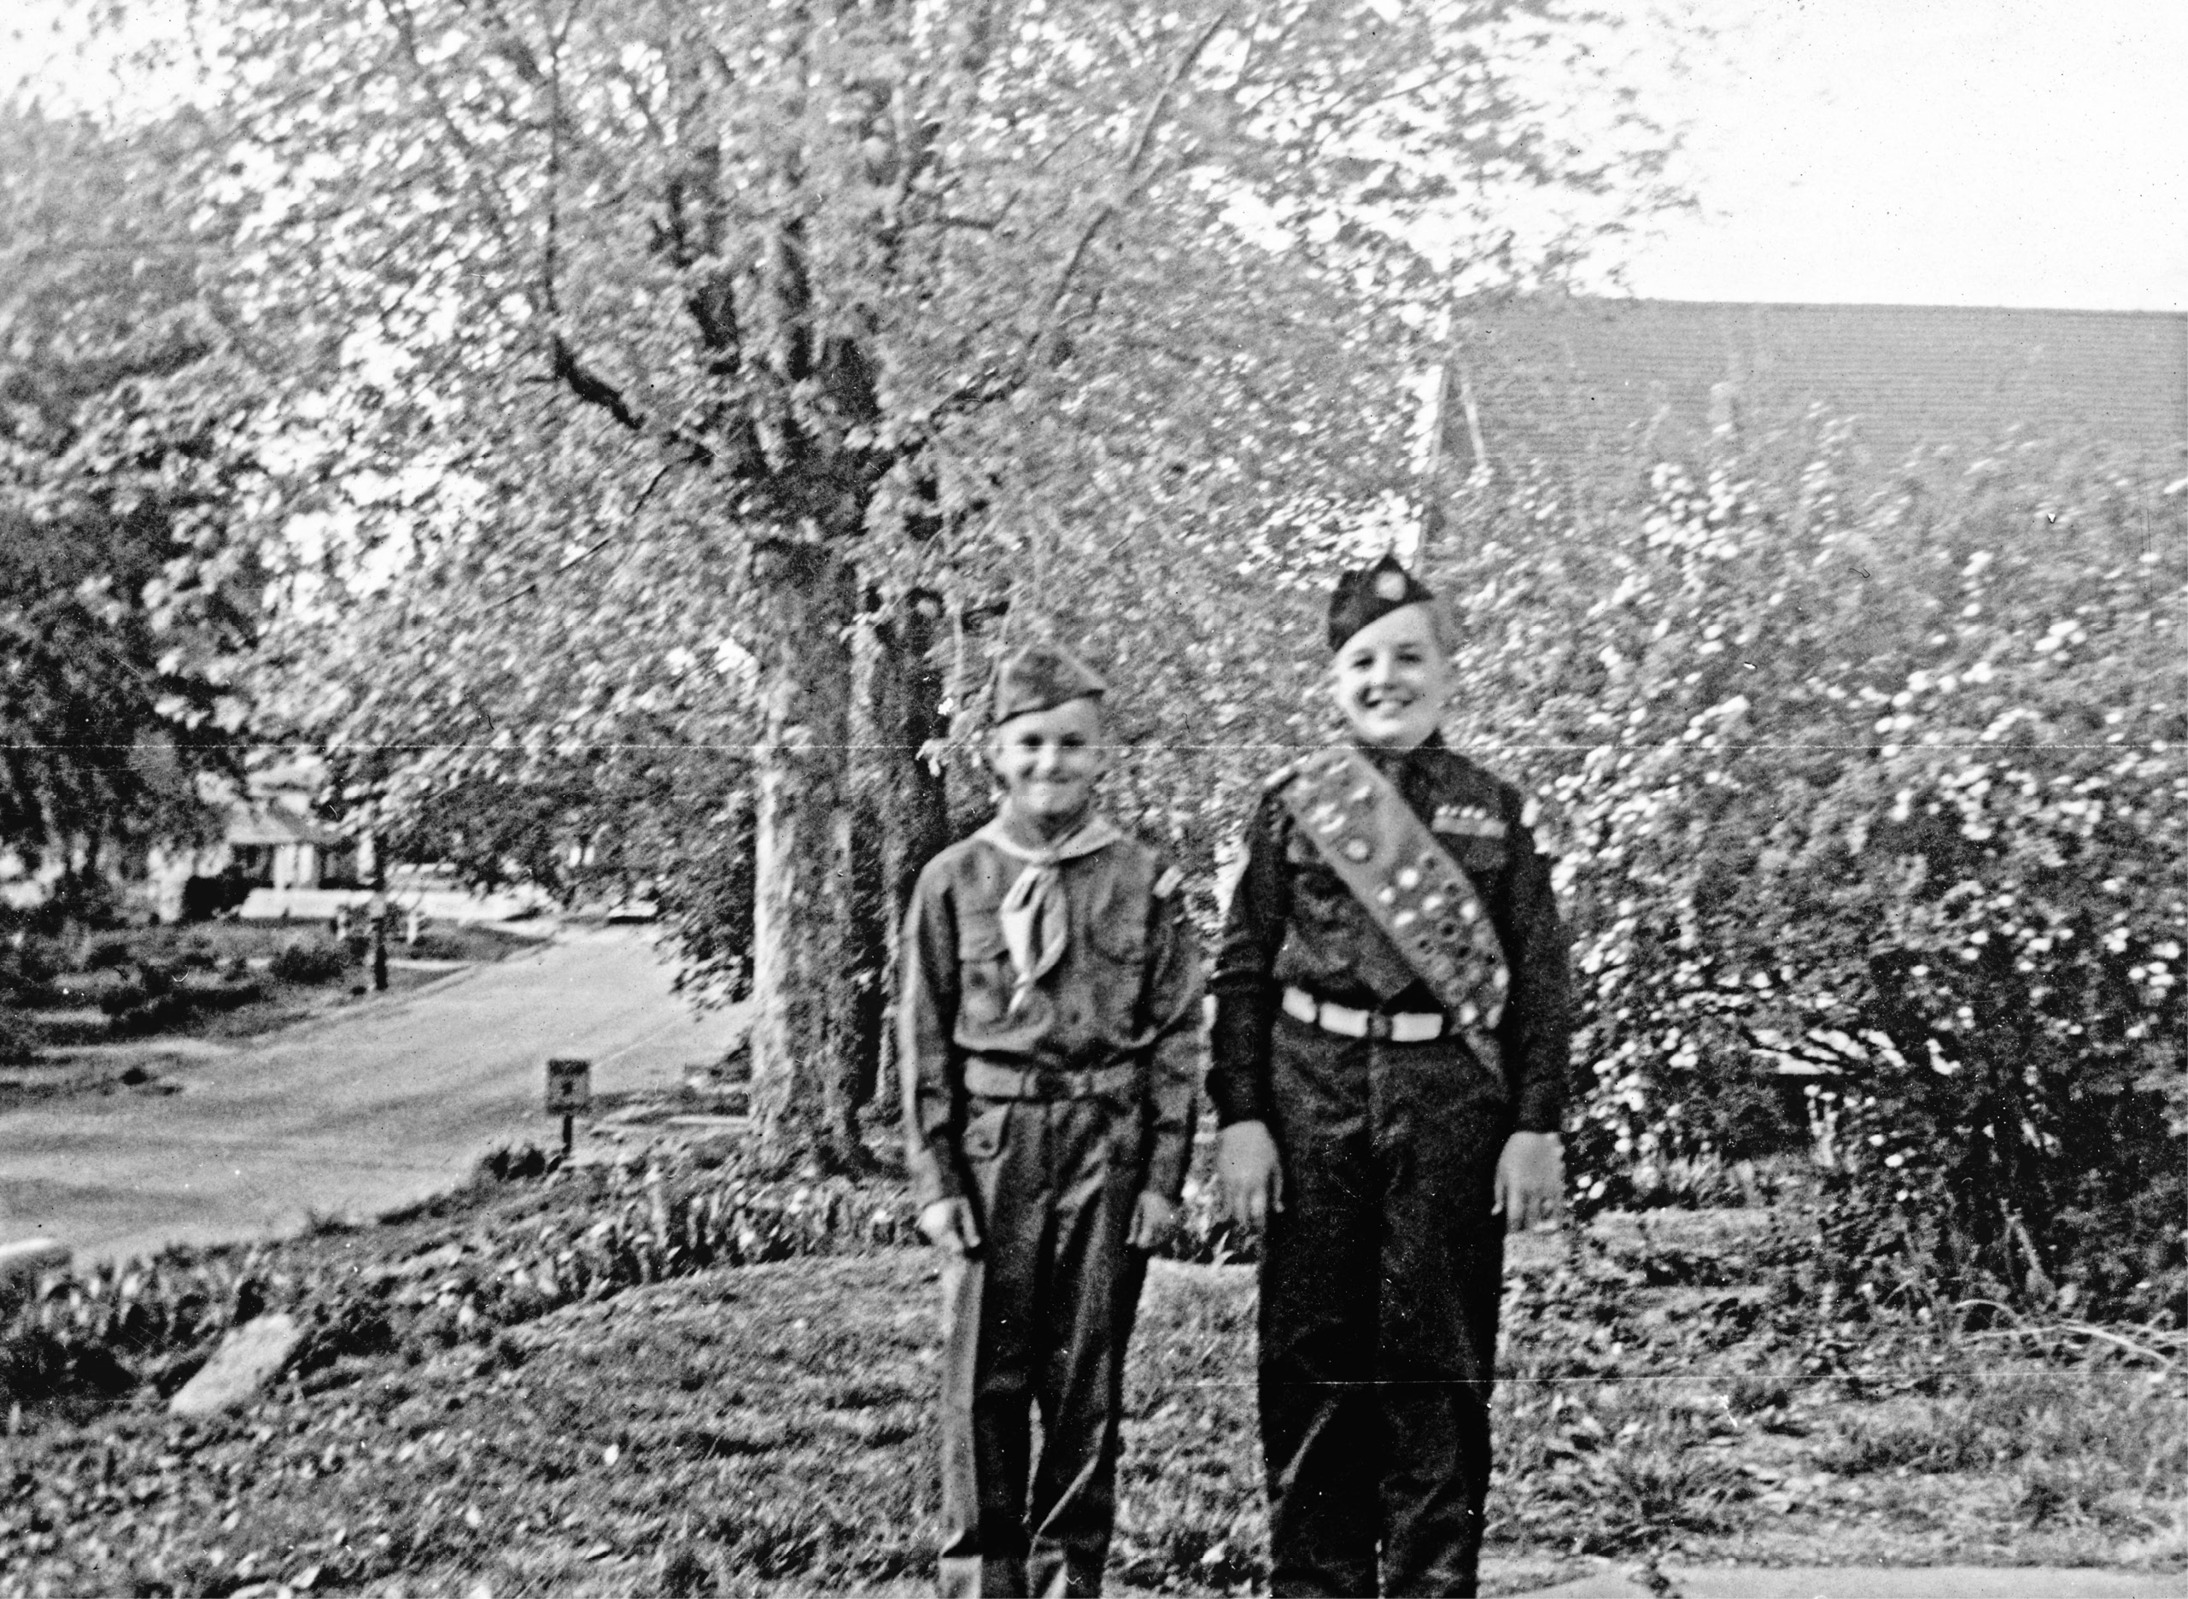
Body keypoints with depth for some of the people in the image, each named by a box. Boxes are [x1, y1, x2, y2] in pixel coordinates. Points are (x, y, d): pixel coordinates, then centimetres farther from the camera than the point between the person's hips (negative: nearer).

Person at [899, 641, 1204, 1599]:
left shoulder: (1144, 882, 3)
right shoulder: (953, 881, 4)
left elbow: (1177, 1038, 4)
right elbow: (923, 1041, 4)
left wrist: (1164, 1176, -2)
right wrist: (933, 1178, -2)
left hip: (1108, 1143, 0)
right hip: (992, 1142, 0)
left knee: (1087, 1381, 7)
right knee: (984, 1377, 2)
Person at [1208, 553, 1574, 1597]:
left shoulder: (1493, 810, 7)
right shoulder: (1291, 804, 7)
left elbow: (1541, 979, 4)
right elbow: (1241, 972, 4)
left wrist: (1536, 1127, -3)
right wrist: (1240, 1117, -4)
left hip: (1453, 1098, 0)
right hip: (1312, 1098, 1)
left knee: (1441, 1362, 5)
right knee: (1310, 1356, 6)